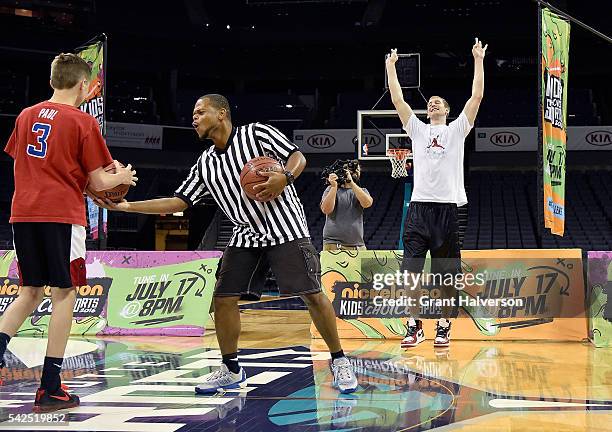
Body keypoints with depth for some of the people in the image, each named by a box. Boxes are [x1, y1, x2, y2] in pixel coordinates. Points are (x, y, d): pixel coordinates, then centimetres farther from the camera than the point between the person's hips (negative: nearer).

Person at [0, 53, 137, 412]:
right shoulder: (82, 121, -3)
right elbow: (98, 182, -4)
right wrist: (121, 177, 17)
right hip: (62, 215, -5)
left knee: (30, 292, 17)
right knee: (65, 294, 1)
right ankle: (50, 389, 0)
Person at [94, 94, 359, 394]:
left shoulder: (257, 133, -4)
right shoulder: (205, 164, 11)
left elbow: (297, 157, -4)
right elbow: (178, 202, 10)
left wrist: (284, 178, -27)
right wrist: (126, 206, 4)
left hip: (285, 229, -6)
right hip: (245, 236, 6)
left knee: (312, 295, -11)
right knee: (223, 298, -2)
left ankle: (339, 361, 4)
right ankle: (231, 370, 14)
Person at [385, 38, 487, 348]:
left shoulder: (457, 129, 13)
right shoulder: (417, 129, 17)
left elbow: (477, 95, 6)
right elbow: (397, 98, 13)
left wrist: (478, 59, 8)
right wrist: (391, 65, 17)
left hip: (448, 206, -1)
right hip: (419, 206, 1)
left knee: (446, 273, 2)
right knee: (411, 270, -4)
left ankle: (444, 325, 13)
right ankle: (414, 326, 3)